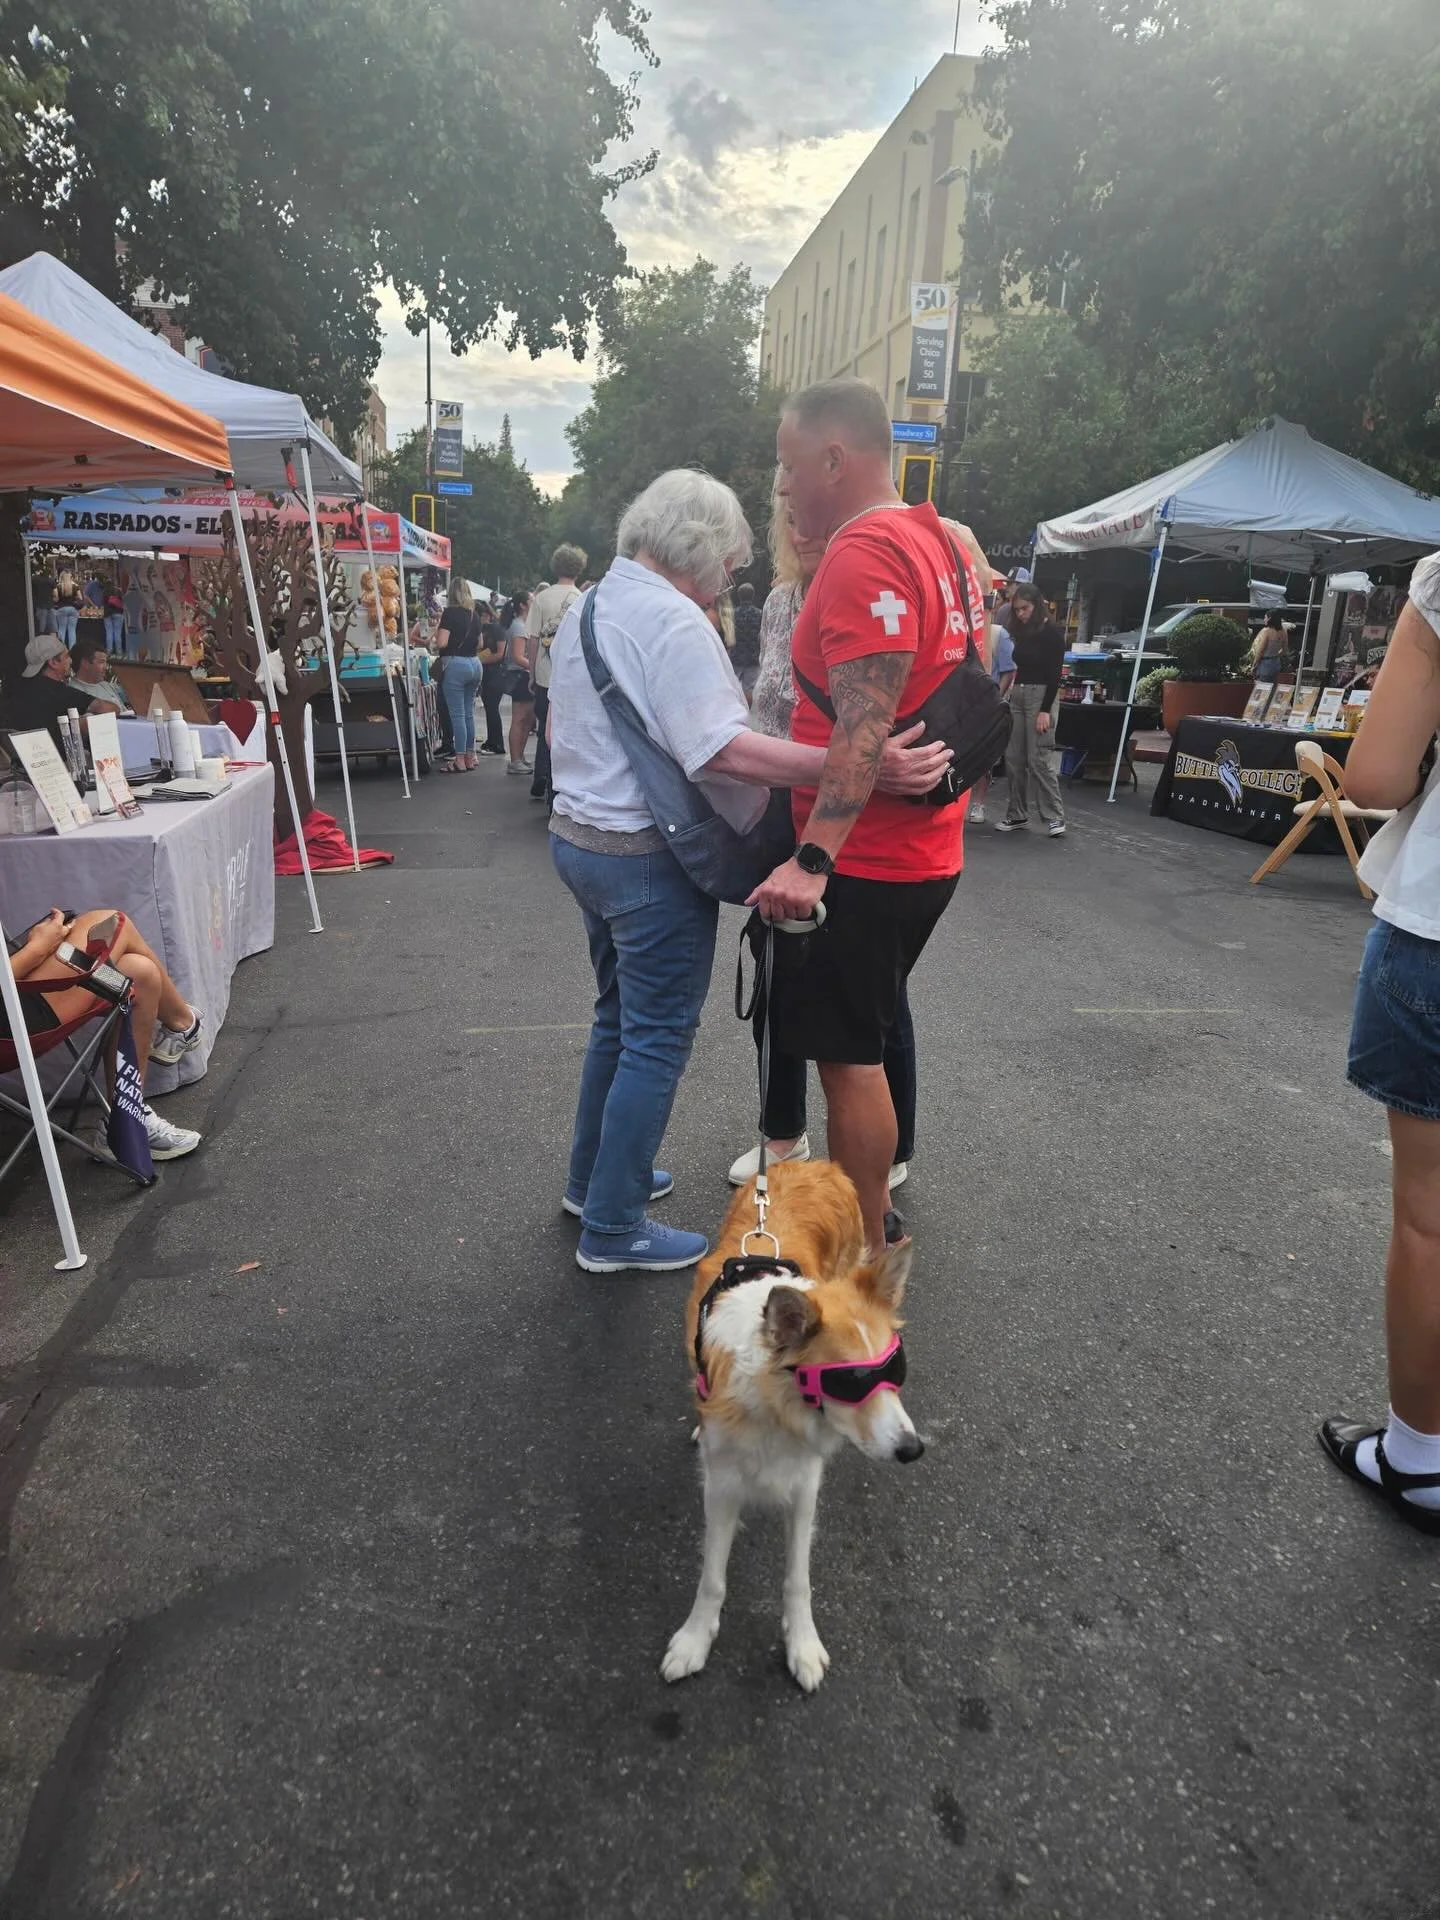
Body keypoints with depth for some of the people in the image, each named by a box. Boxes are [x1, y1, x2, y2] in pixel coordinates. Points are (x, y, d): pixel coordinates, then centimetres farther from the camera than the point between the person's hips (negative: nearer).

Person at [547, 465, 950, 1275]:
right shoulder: (675, 620, -18)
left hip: (580, 835, 10)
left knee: (619, 1017, 21)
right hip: (650, 857, -10)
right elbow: (723, 750, -29)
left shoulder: (588, 608, 13)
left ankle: (595, 1178, 35)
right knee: (658, 1040, 0)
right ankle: (614, 1230, 10)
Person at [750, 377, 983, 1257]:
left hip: (864, 861, -10)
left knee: (848, 1054, 1)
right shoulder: (939, 541, 14)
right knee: (865, 1041, 21)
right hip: (924, 850, 10)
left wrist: (813, 858, -33)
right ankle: (872, 1203, 36)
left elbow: (865, 728, -28)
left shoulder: (866, 553, -17)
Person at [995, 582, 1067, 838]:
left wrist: (1045, 710, -17)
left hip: (1040, 695, -7)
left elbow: (1055, 674, -10)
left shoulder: (1052, 632, -6)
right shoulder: (1021, 632, 13)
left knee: (1039, 759, -10)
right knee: (1013, 759, 4)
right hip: (1017, 695, 7)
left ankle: (1055, 817, -5)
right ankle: (1016, 814, 13)